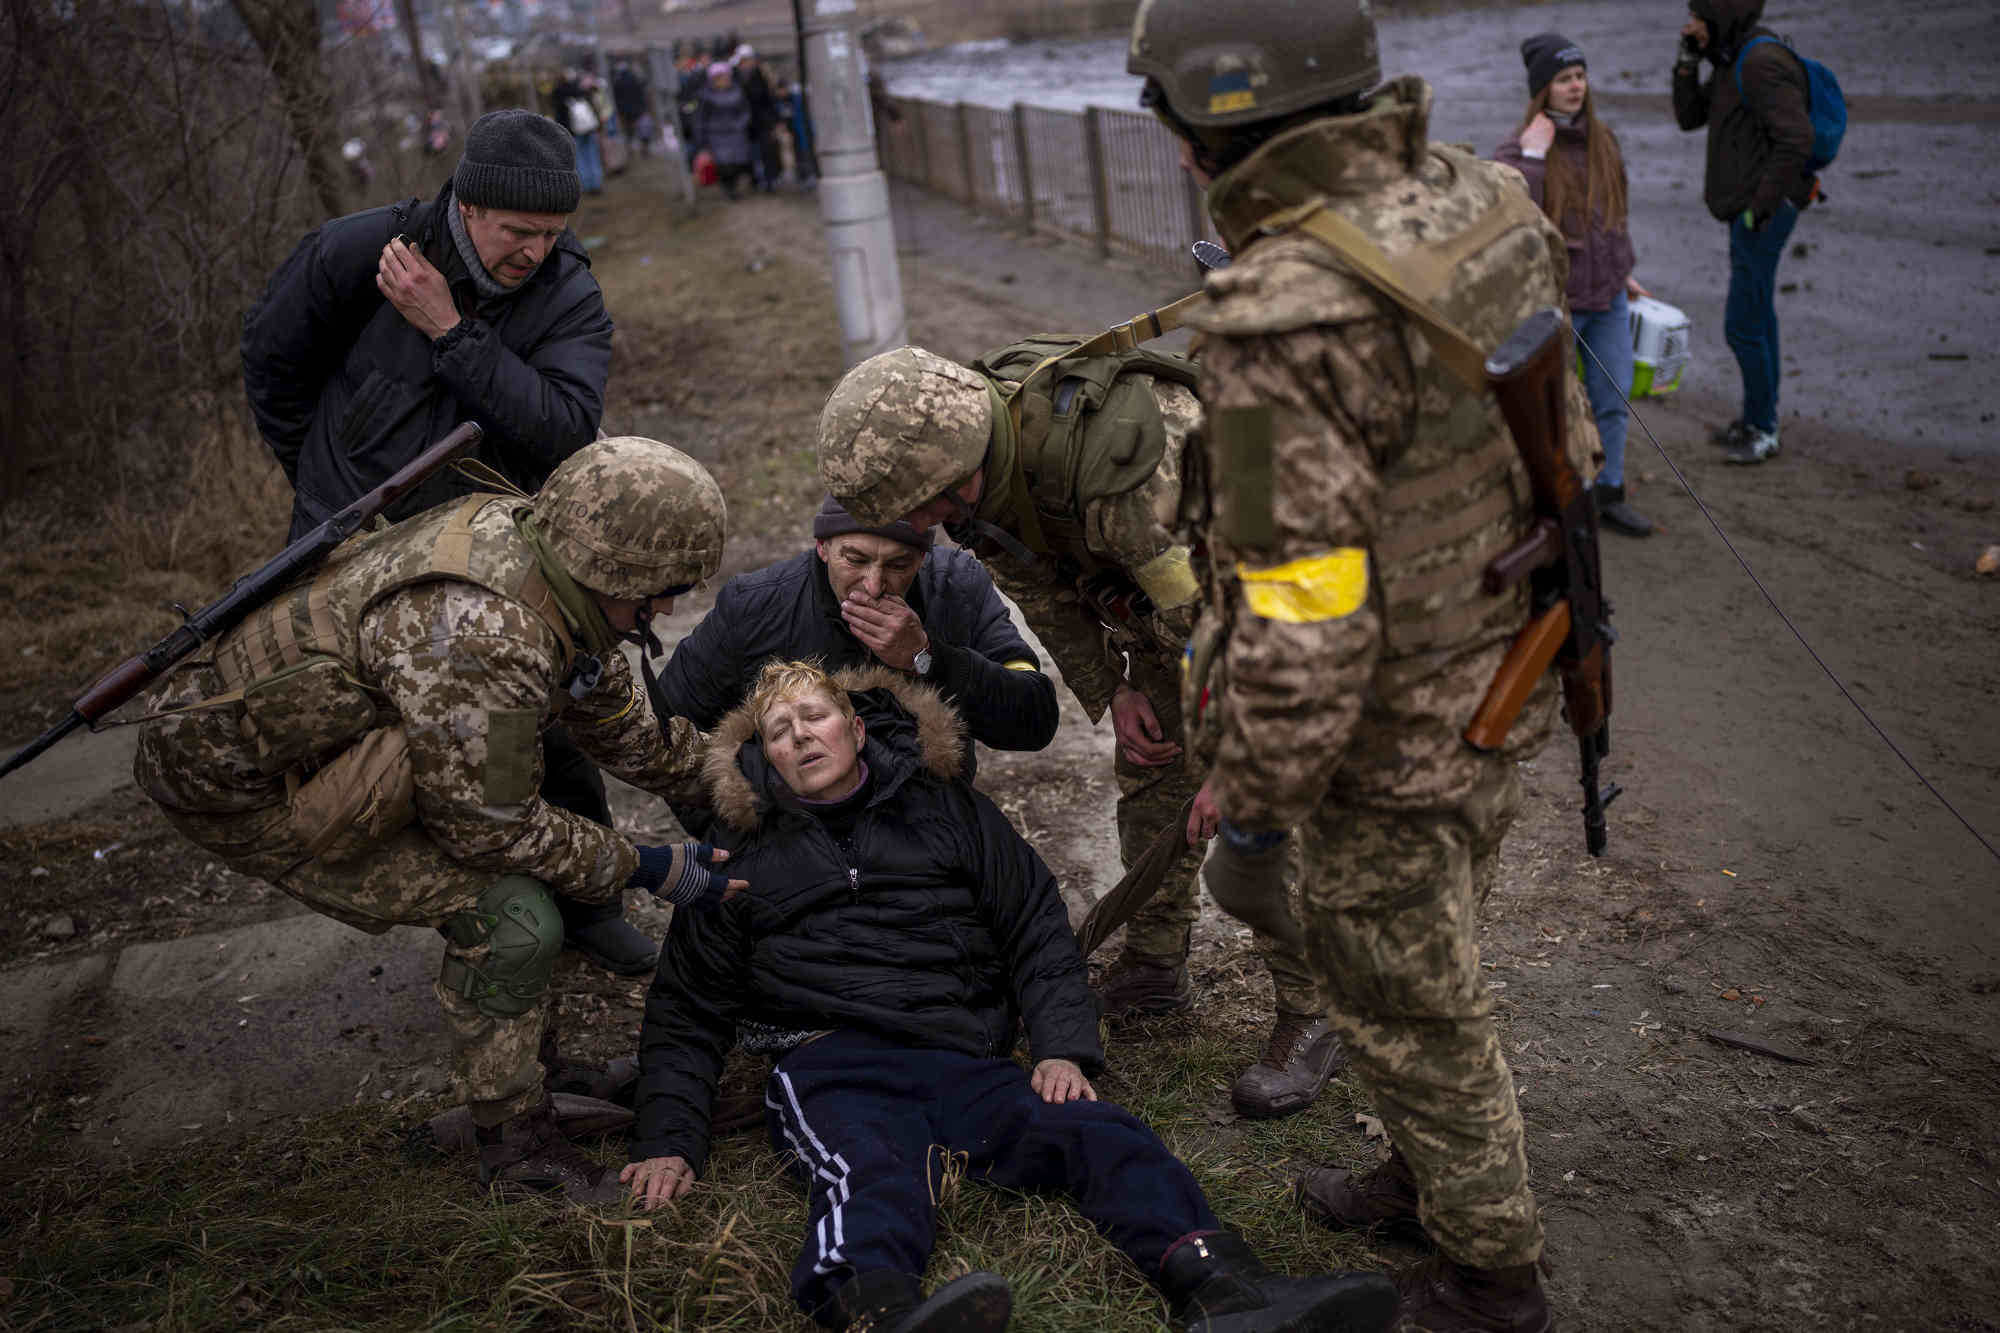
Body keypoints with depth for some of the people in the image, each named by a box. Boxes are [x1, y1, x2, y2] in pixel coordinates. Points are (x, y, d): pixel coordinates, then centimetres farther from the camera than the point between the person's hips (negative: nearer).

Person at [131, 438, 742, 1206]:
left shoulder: (531, 544, -6)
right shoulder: (481, 639, -35)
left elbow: (619, 722, 10)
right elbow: (489, 826, -22)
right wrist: (646, 870, -13)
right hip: (235, 783, -9)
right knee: (510, 917, -16)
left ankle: (532, 1068, 23)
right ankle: (516, 1140, 3)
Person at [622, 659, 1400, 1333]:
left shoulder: (947, 811, 23)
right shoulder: (744, 862, 21)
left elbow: (1036, 927, 20)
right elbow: (688, 1009, 20)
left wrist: (1062, 1048, 4)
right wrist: (669, 1139, 5)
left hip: (962, 1059, 2)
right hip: (832, 1065, -2)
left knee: (1103, 1134, -26)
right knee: (870, 1173, -37)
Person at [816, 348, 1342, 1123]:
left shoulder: (1112, 468, -43)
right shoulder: (975, 466, -16)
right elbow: (1042, 591, 3)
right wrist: (1111, 690, 0)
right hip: (1159, 598, 8)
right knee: (1148, 784, 14)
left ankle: (1310, 1020, 6)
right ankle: (1154, 968, 34)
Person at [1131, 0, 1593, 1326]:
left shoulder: (1284, 322, -31)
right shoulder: (1480, 198, -4)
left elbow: (1304, 625, -29)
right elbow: (1558, 433, 8)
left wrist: (1256, 801, -13)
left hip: (1394, 738, -8)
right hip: (1505, 682, 8)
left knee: (1412, 1007, 15)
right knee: (1433, 965, 28)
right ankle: (1427, 1179, 50)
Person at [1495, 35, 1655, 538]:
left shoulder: (1602, 139, 6)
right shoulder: (1516, 151, -14)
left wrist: (1624, 273, 21)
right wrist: (1533, 156, -29)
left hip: (1607, 298, 6)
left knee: (1612, 401, 13)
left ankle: (1608, 494, 28)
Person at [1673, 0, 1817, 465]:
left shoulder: (1763, 63, -21)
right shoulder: (1733, 60, 10)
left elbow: (1796, 140, -27)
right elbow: (1689, 117, 13)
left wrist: (1762, 205, -23)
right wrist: (1687, 61, 0)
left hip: (1763, 214, -10)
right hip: (1746, 211, 10)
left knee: (1743, 326, -5)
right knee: (1757, 318, 18)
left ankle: (1762, 431, 8)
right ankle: (1759, 418, 29)